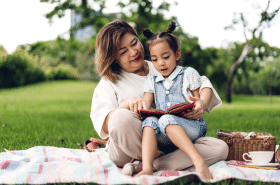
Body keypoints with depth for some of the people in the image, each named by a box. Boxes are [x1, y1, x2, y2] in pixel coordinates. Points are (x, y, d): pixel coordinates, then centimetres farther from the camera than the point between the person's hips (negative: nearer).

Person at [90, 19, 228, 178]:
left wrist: (202, 103, -10)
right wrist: (127, 105, -24)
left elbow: (202, 82, 14)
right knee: (121, 118, -36)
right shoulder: (108, 83, 10)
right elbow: (102, 124, -5)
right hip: (129, 152, -3)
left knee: (220, 148, -19)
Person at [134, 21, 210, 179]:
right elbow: (146, 103, 13)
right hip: (165, 138, 3)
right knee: (149, 121, -28)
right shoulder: (152, 81, 25)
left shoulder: (188, 74, 15)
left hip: (191, 127, -3)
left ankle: (199, 160, -46)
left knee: (166, 120, -34)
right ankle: (147, 168, -47)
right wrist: (143, 106, -12)